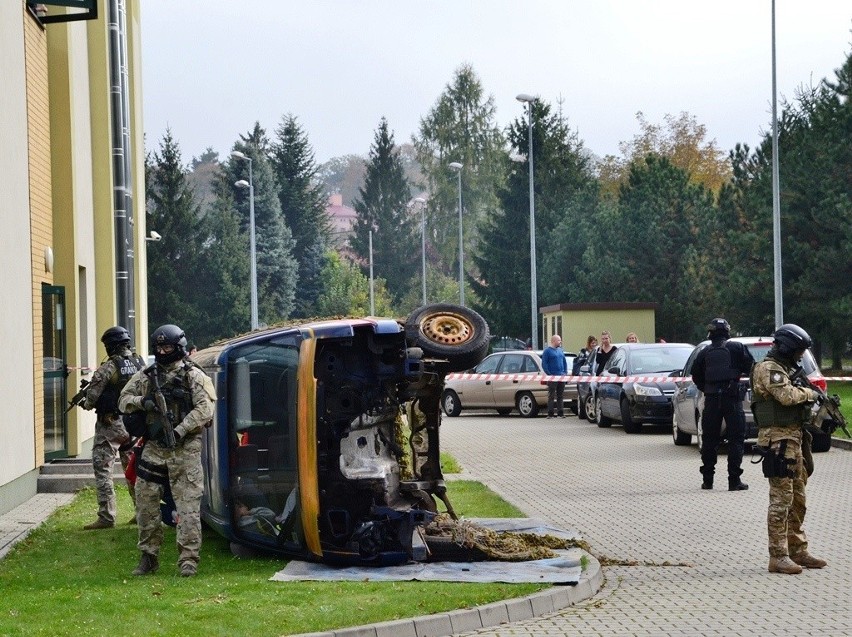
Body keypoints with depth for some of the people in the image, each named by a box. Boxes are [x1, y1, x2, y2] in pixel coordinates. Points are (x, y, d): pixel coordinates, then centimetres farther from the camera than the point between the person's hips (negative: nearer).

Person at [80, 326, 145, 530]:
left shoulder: (109, 367, -15)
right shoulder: (140, 364, 5)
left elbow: (93, 393, -15)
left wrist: (87, 404, 5)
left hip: (111, 424, -7)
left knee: (102, 469, -2)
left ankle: (106, 517, -6)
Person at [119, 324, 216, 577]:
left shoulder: (193, 376, -2)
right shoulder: (146, 376, 12)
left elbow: (204, 410, -9)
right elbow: (123, 400, 13)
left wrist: (180, 431, -19)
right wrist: (142, 401, -9)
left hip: (185, 449, -5)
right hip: (153, 449, 5)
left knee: (188, 506, -6)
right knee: (146, 504, 6)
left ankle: (188, 559, -4)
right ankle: (148, 557, 17)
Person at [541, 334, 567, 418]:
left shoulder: (561, 350, 16)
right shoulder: (547, 351, -4)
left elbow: (564, 362, 22)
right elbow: (544, 364, -8)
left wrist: (565, 372, 8)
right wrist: (549, 374, -15)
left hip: (561, 376, 6)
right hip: (553, 377, -6)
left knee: (560, 395, 8)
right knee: (551, 396, -5)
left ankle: (560, 412, 12)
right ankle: (550, 413, -4)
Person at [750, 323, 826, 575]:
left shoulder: (784, 369, 21)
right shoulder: (769, 369, -12)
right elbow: (787, 396, -25)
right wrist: (809, 392, -8)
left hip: (792, 439, 11)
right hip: (778, 439, -11)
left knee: (797, 499, 14)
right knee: (781, 499, -10)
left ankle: (797, 551, 21)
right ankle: (778, 556, -10)